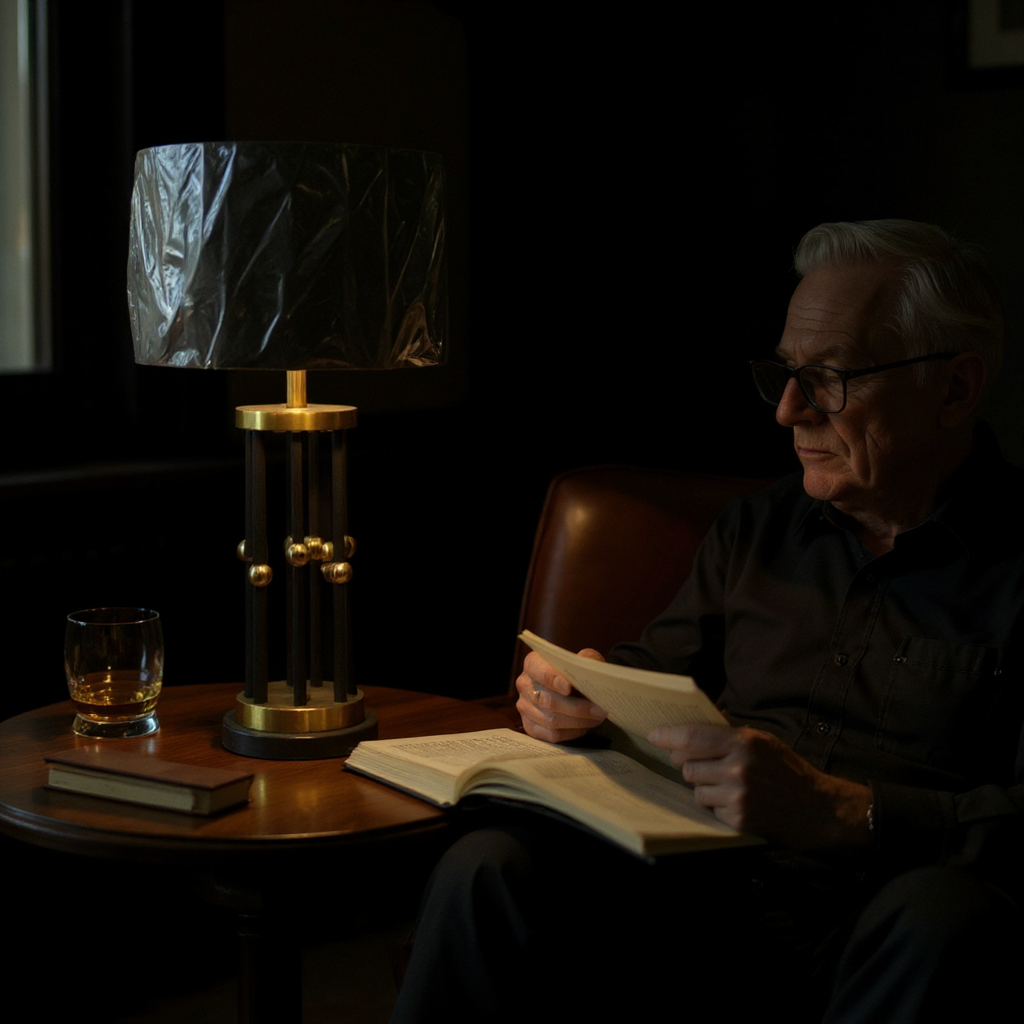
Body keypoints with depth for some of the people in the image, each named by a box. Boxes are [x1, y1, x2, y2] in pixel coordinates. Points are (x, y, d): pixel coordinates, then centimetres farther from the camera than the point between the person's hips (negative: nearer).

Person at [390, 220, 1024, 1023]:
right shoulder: (759, 528, 18)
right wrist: (589, 694, 3)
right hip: (709, 890, 4)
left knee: (942, 913, -39)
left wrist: (843, 811, -26)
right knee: (489, 869, -22)